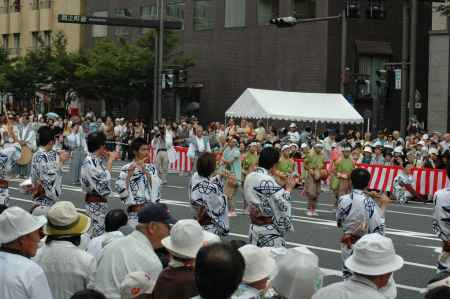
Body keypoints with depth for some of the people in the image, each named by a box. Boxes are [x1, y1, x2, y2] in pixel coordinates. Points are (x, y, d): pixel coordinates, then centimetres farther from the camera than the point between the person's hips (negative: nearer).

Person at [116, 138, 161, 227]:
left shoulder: (151, 168, 8)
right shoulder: (126, 169, -3)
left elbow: (156, 186, -6)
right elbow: (120, 189, -12)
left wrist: (144, 170, -13)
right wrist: (130, 173, -17)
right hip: (135, 212, -3)